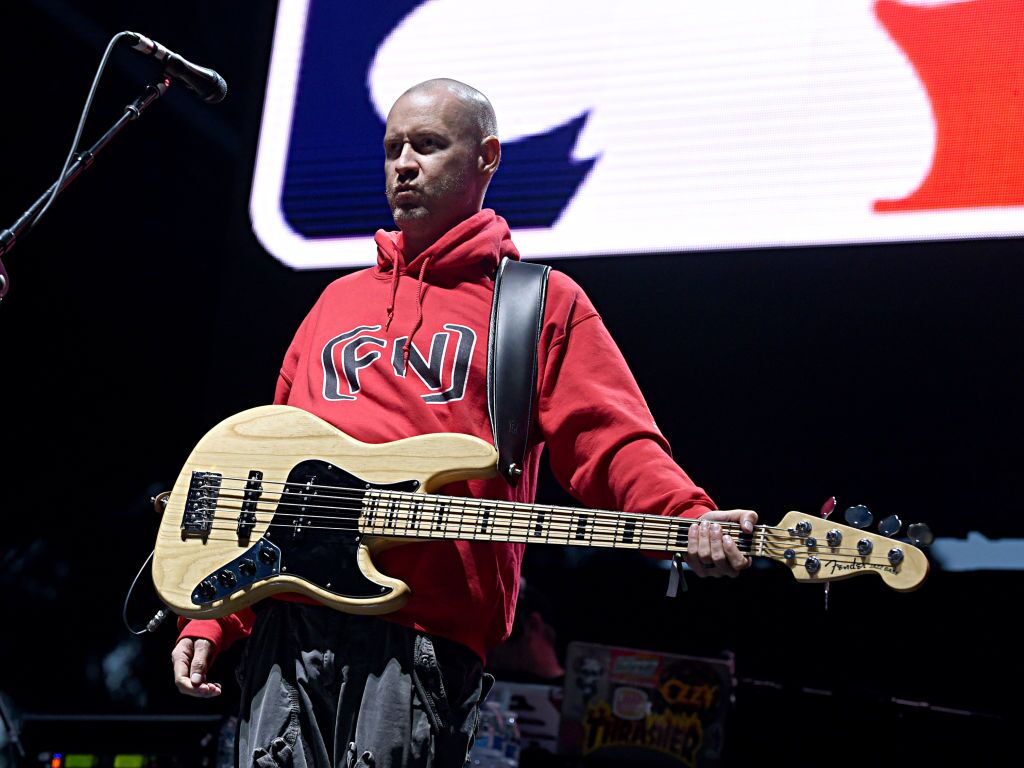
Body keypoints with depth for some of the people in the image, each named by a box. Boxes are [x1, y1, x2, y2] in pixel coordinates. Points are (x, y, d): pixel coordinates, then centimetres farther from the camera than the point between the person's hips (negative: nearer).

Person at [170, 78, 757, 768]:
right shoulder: (340, 300, 25)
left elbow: (615, 444, -2)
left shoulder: (543, 303, 11)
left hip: (424, 634, -4)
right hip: (283, 622, 4)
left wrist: (691, 521, -23)